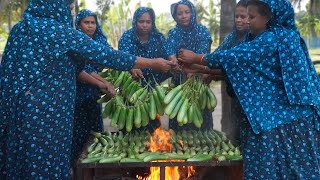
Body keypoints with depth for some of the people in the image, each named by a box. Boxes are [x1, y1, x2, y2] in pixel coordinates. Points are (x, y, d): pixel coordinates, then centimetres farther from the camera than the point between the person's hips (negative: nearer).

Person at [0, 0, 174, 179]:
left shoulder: (20, 29, 8)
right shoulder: (61, 32, -12)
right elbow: (108, 56, -10)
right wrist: (154, 63, -2)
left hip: (17, 107, 7)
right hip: (47, 110, -7)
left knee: (18, 160, 15)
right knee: (47, 162, 5)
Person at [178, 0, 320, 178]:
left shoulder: (274, 38, -17)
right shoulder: (278, 36, 13)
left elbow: (234, 56, -17)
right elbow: (241, 64, 14)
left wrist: (196, 58, -6)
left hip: (281, 117, -9)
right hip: (274, 113, 9)